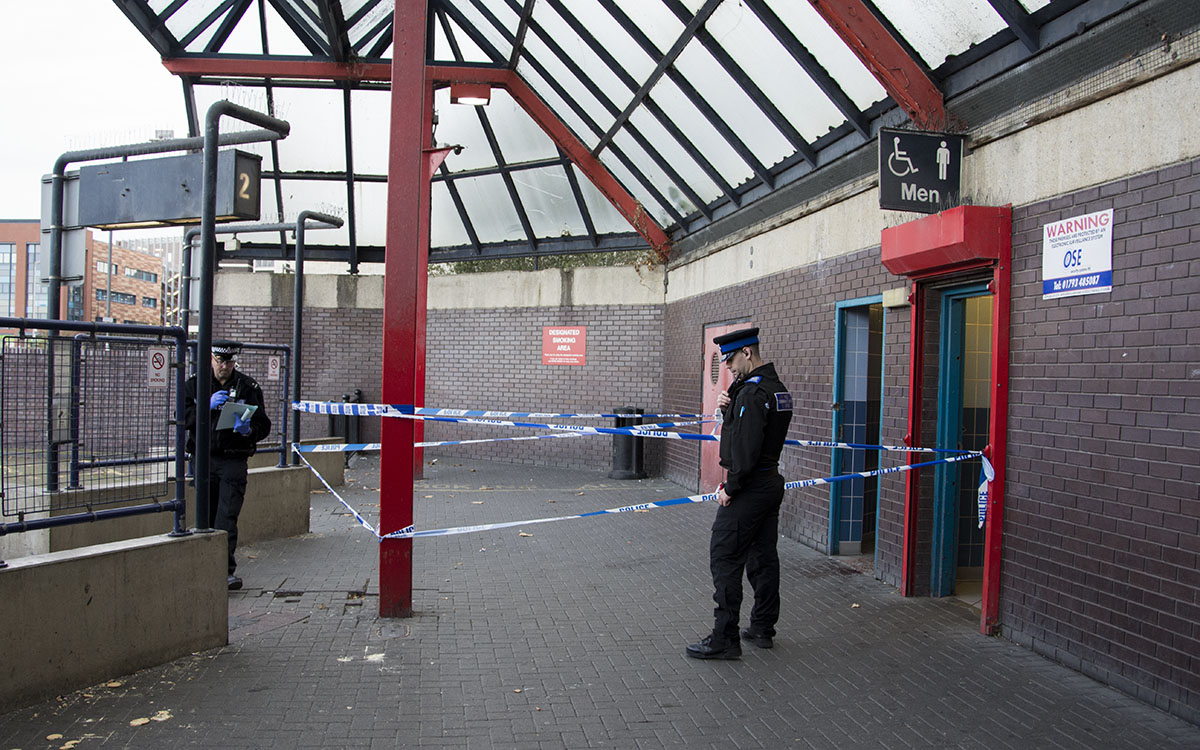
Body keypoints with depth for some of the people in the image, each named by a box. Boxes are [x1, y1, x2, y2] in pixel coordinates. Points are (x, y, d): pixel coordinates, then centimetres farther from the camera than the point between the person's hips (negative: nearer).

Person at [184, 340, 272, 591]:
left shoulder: (248, 387, 4)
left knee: (227, 517, -9)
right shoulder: (194, 384, 9)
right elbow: (183, 418, -1)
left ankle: (226, 569, -8)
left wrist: (248, 430, -19)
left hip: (234, 461, -2)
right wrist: (208, 406, -17)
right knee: (204, 516, 10)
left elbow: (263, 425, 3)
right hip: (204, 459, 2)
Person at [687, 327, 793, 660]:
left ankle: (725, 639, -2)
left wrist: (730, 488, -16)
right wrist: (727, 405, -1)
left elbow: (745, 448, -24)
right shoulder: (777, 388, 13)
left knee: (725, 558, -5)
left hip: (749, 487, -10)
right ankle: (763, 628, 25)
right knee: (763, 557, 15)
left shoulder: (753, 392, -19)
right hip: (771, 482, 10)